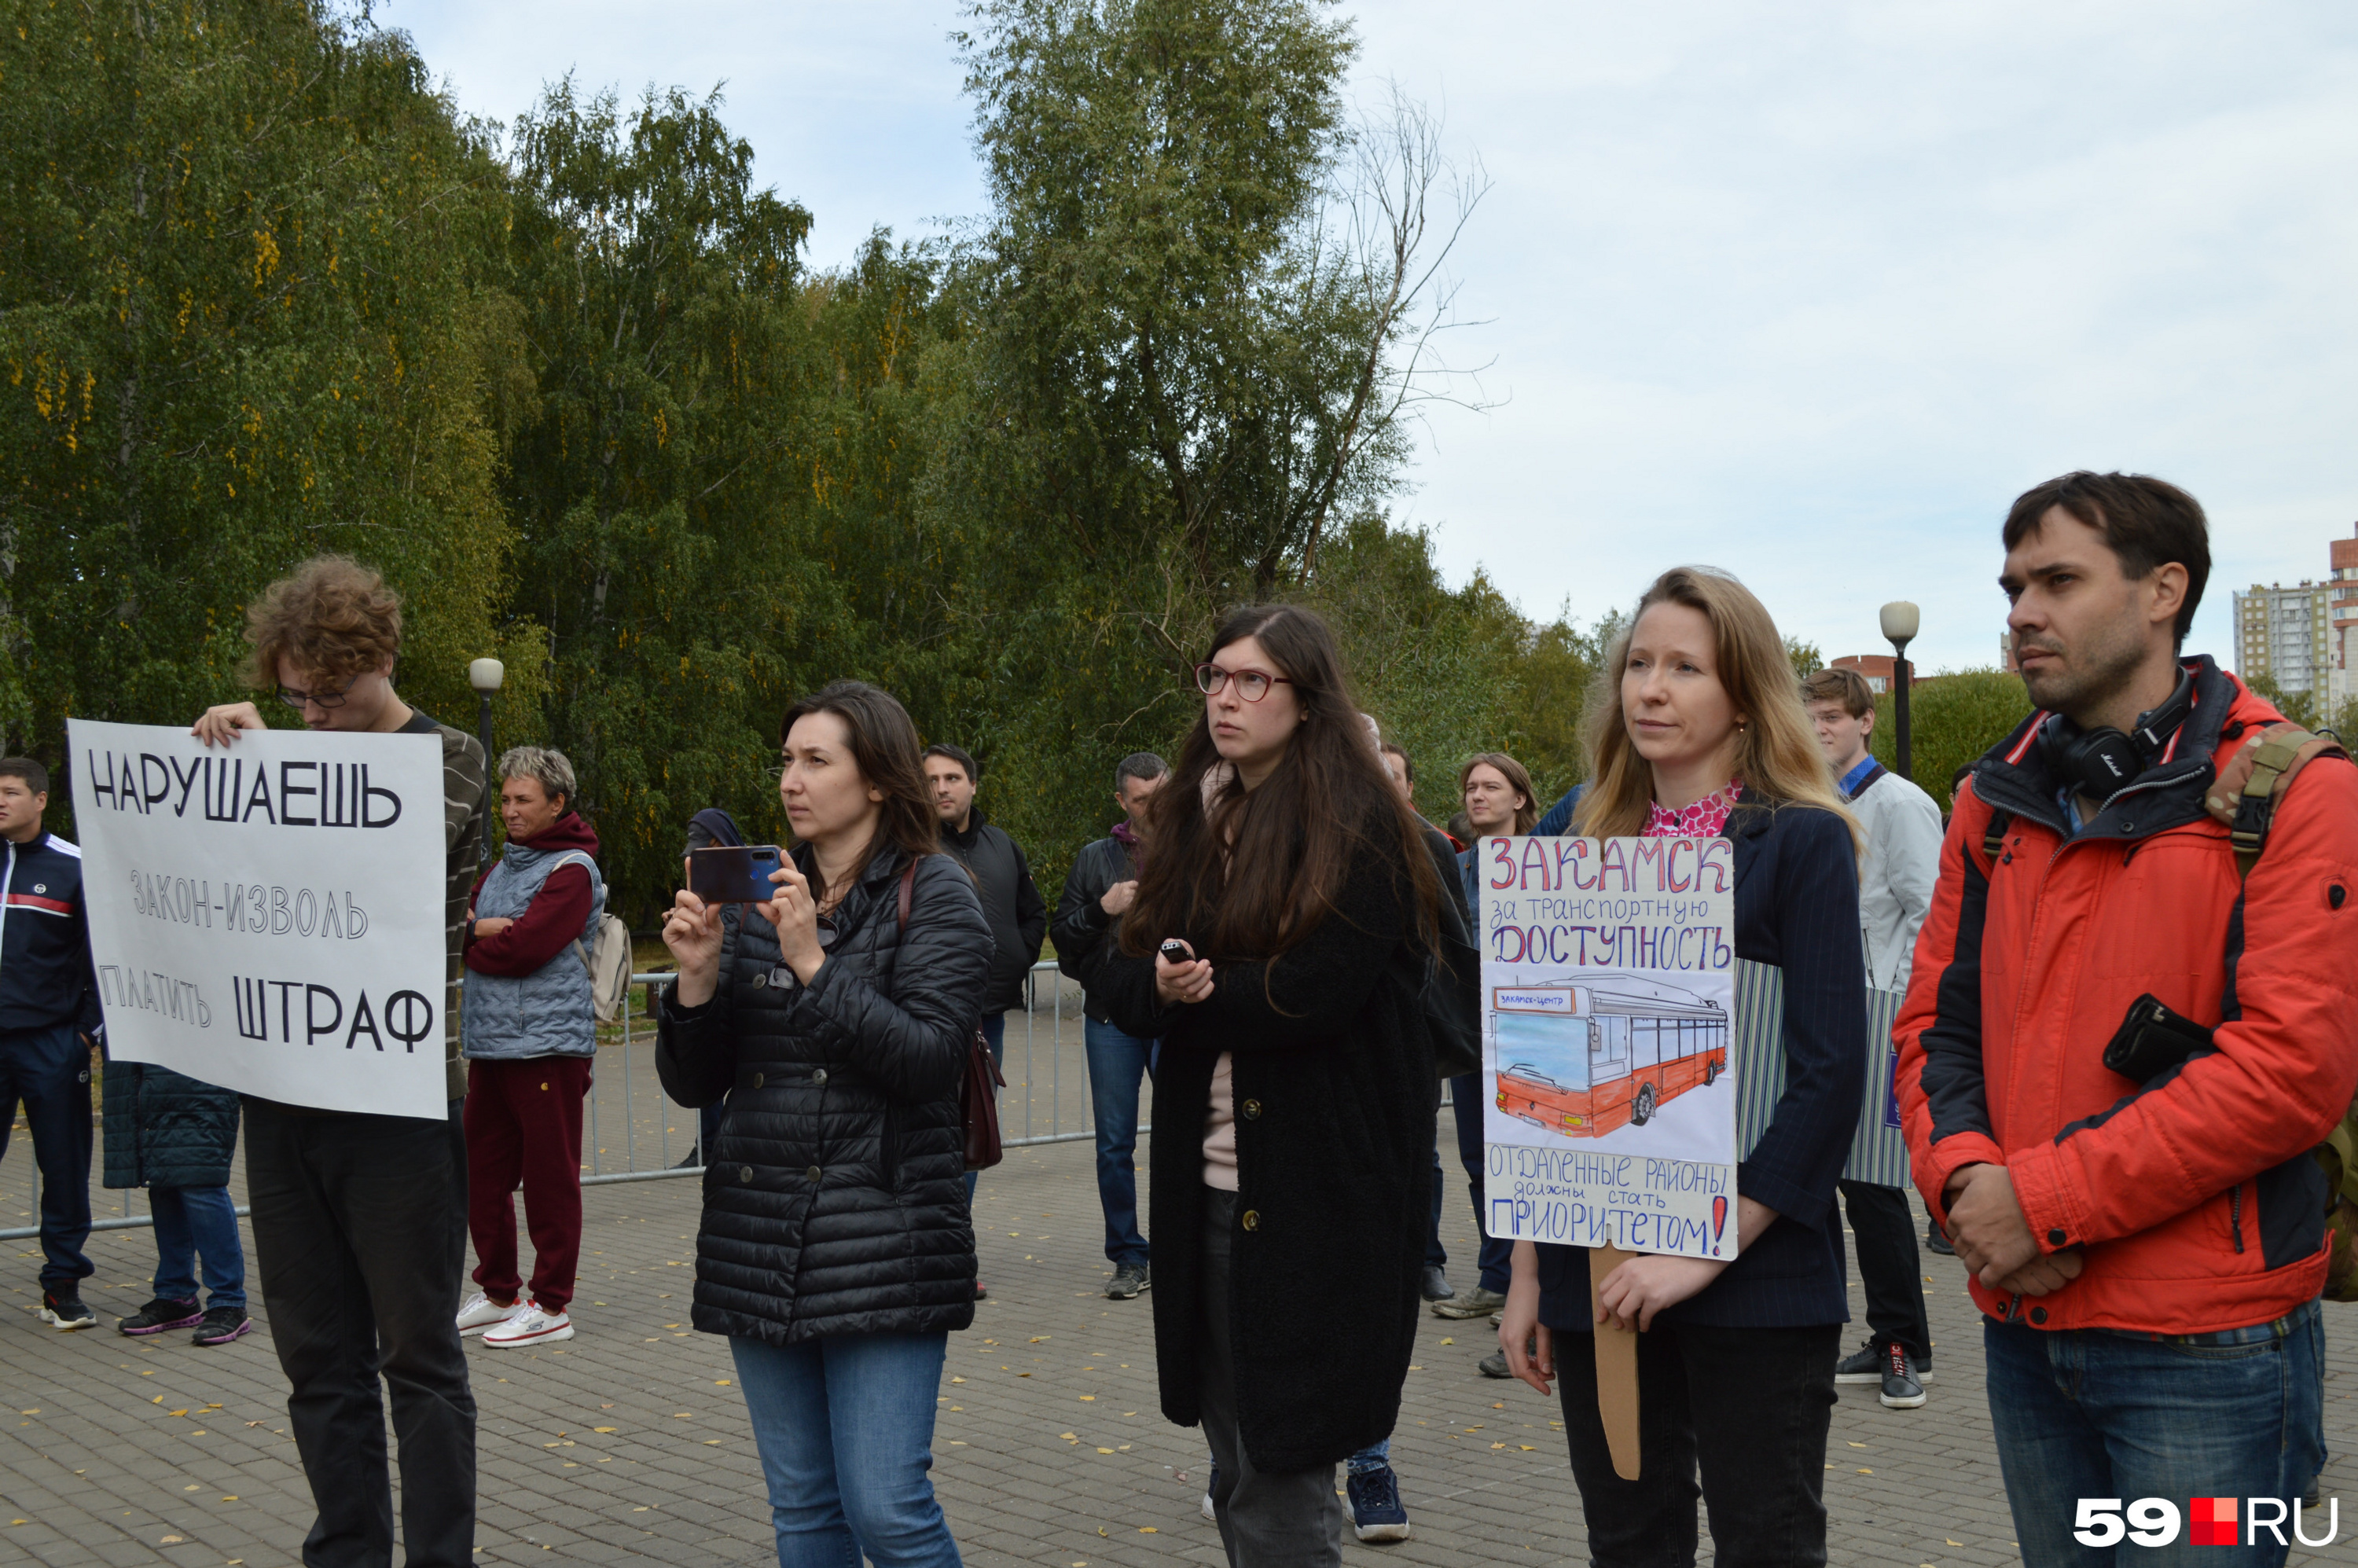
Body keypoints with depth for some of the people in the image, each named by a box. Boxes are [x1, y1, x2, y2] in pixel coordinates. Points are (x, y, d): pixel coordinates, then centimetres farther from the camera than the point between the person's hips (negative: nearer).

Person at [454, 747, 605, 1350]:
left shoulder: (572, 869, -6)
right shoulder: (502, 866, 20)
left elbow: (524, 948, -17)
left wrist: (471, 942, -1)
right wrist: (481, 928, -10)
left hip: (547, 1045, -8)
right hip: (490, 1045, 8)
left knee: (549, 1181, -2)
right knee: (483, 1176, 12)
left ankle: (551, 1305, 5)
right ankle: (497, 1293, 24)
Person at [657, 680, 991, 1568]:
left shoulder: (934, 896, -2)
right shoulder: (755, 900, 12)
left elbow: (927, 1061, -15)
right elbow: (693, 1085, 10)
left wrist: (813, 963, -19)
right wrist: (697, 977, -8)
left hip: (882, 1240, -5)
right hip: (759, 1238, 5)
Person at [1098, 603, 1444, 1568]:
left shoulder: (1358, 828, -8)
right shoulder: (1192, 820, 13)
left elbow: (1313, 994, -18)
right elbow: (1122, 984, 7)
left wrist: (1187, 994, -4)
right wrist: (1163, 984, -15)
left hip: (1320, 1191, -7)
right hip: (1205, 1180, 7)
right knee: (1238, 1465, 14)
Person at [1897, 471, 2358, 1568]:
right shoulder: (1998, 801, 10)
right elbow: (1936, 1021, 11)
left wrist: (2045, 1198, -17)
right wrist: (1964, 1178, -10)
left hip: (2206, 1351, -5)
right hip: (2025, 1327, 6)